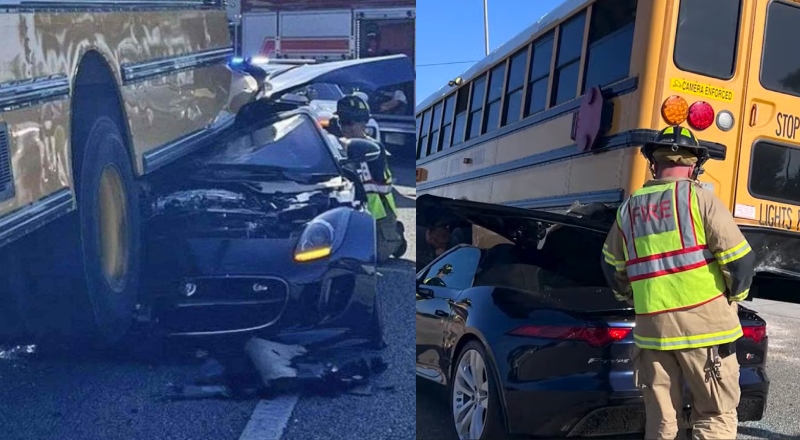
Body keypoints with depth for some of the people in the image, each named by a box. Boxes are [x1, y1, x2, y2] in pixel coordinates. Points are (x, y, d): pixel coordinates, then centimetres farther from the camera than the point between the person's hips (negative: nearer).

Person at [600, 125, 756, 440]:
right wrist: (735, 296, 11)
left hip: (651, 326, 4)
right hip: (704, 322, -4)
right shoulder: (699, 198, -6)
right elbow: (740, 259, -7)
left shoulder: (629, 208, 8)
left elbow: (612, 268, 19)